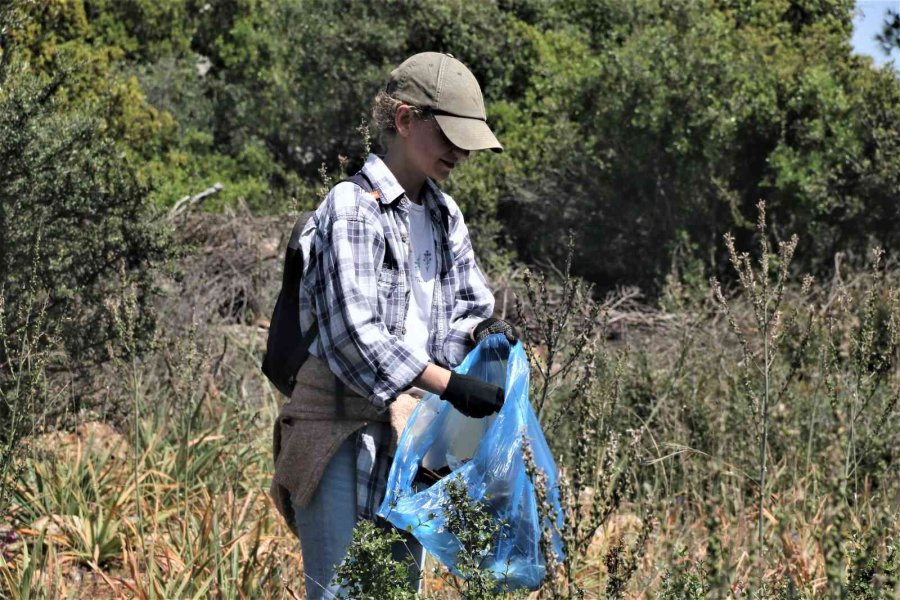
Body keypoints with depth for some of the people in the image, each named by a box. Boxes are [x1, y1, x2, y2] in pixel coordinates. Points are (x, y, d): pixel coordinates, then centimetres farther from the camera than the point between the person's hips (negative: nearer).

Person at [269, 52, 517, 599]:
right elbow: (355, 333, -20)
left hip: (411, 427, 8)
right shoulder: (353, 207, -12)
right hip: (344, 424, -8)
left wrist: (479, 329, -5)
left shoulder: (445, 215, 13)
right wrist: (450, 385, -26)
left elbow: (468, 302, 21)